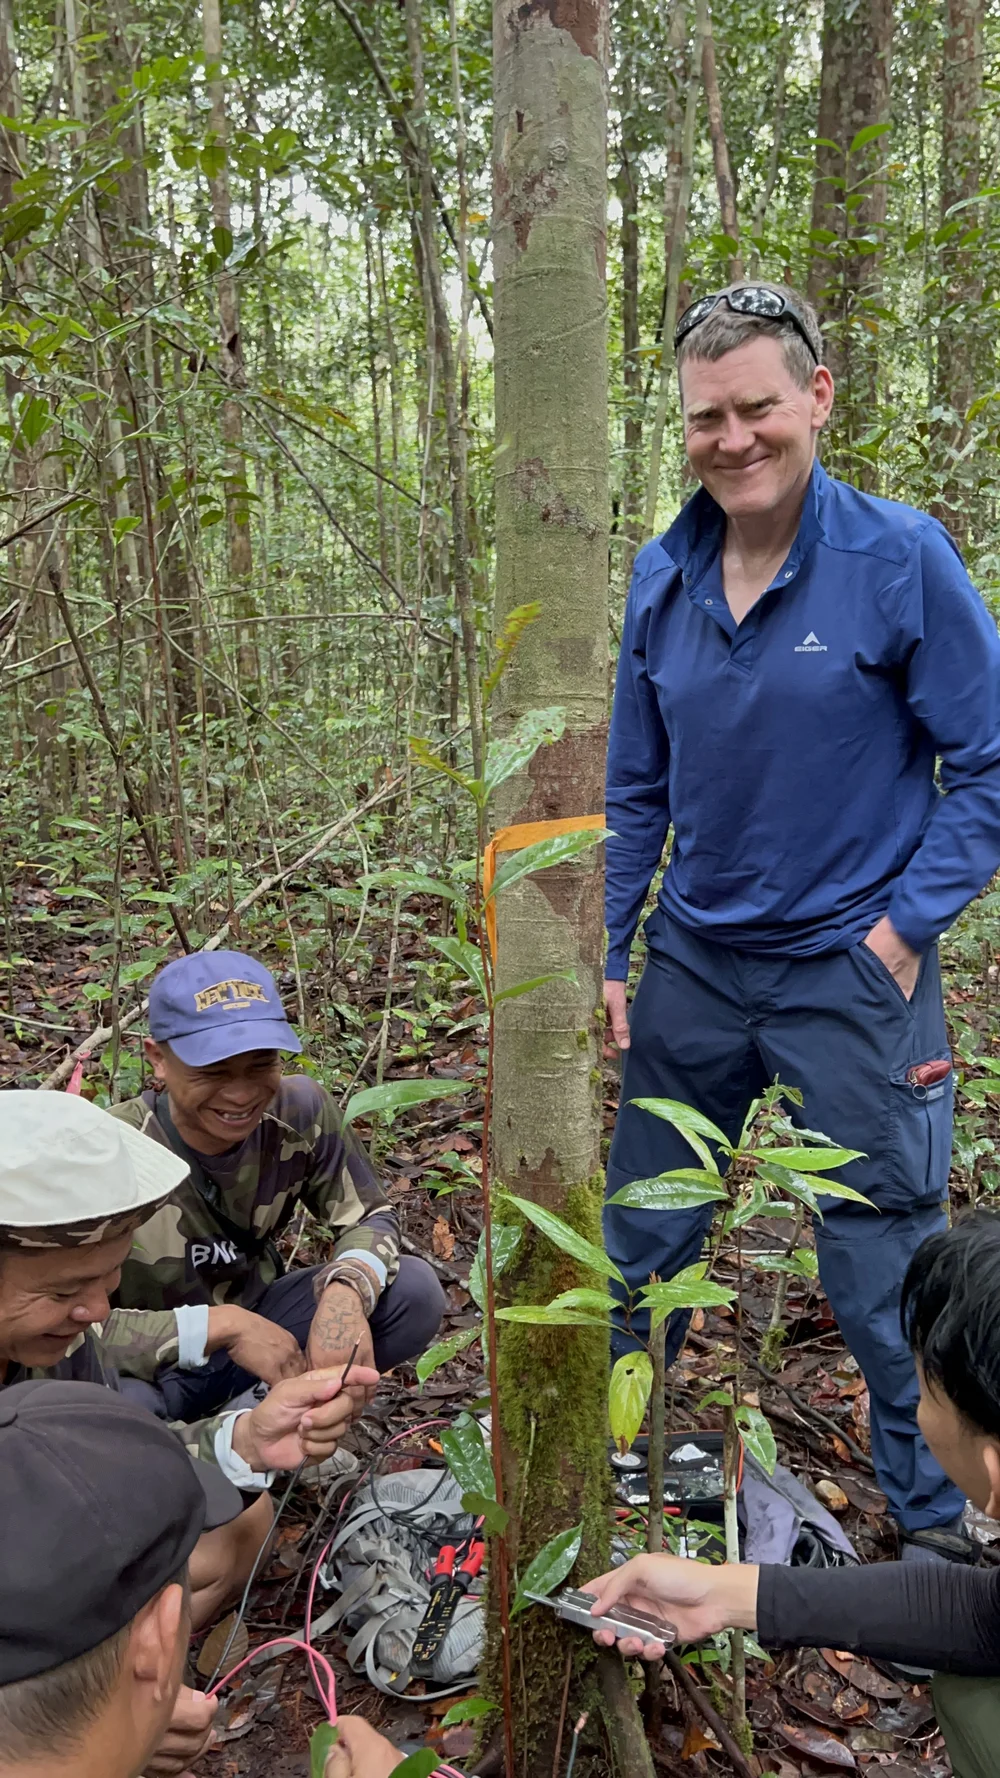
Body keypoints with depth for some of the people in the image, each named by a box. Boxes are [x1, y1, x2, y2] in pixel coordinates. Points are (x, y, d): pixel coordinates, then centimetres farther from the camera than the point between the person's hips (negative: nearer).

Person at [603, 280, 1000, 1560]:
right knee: (640, 1237, 17)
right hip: (694, 962, 4)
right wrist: (607, 954, 6)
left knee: (883, 1272, 8)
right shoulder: (660, 577, 2)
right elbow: (635, 791, 9)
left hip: (850, 969, -4)